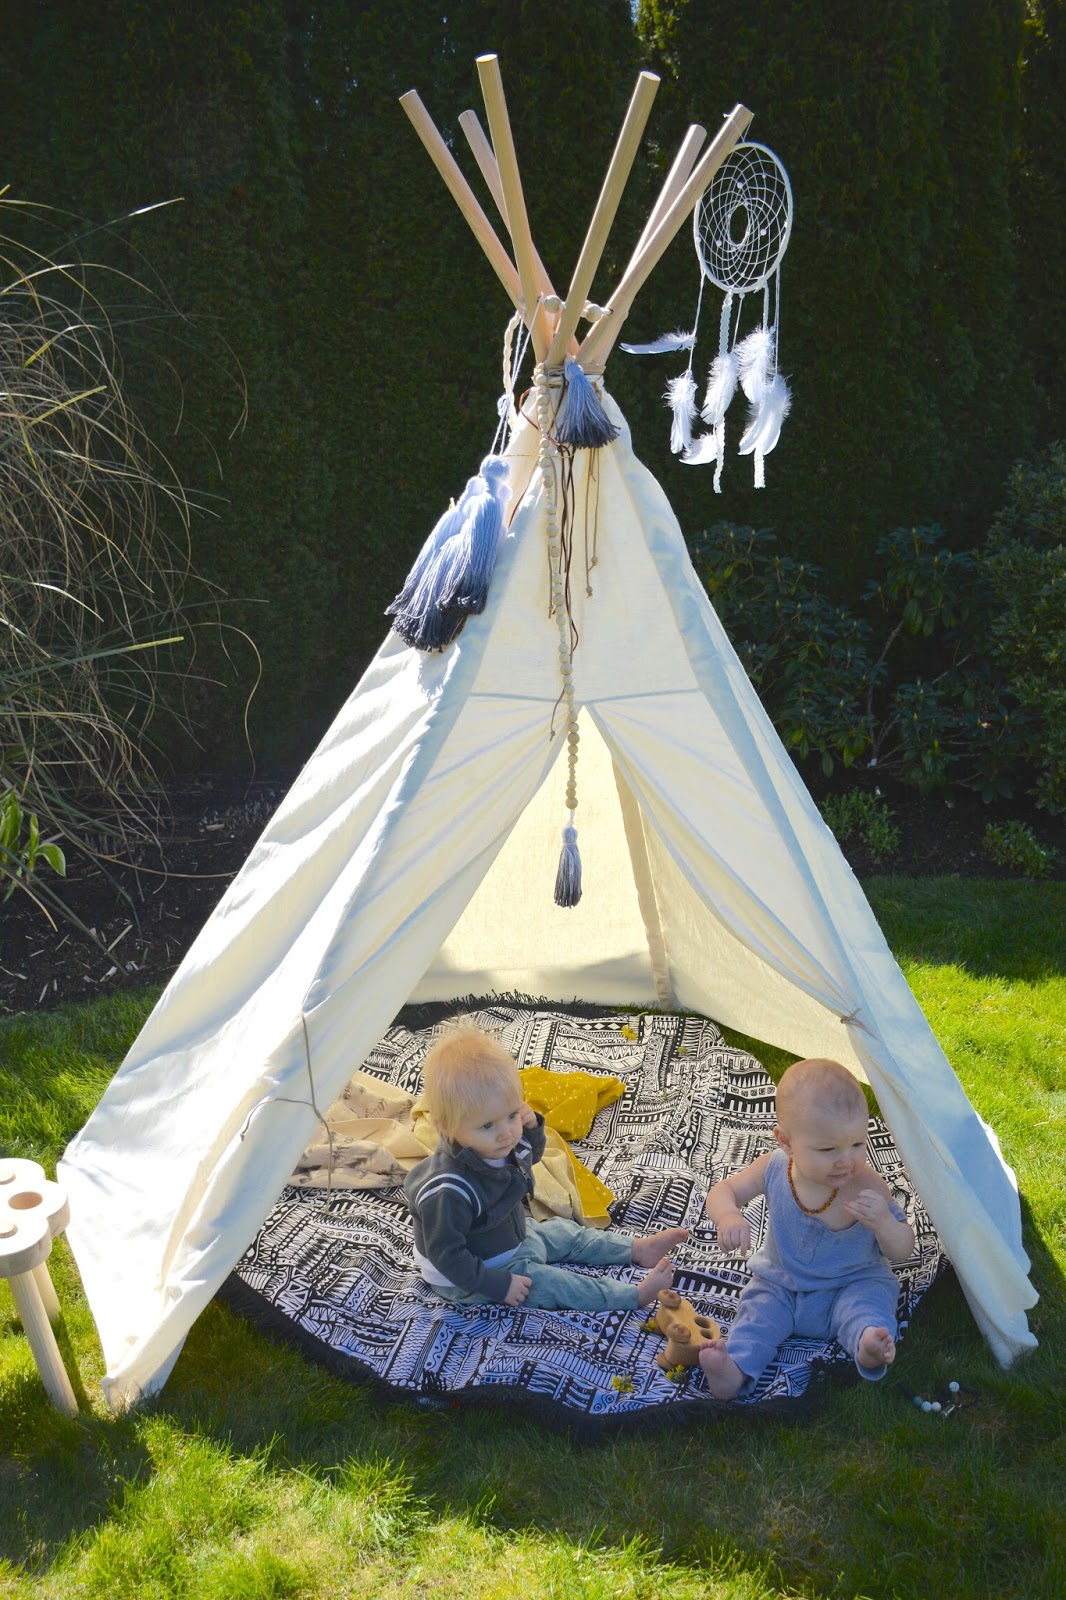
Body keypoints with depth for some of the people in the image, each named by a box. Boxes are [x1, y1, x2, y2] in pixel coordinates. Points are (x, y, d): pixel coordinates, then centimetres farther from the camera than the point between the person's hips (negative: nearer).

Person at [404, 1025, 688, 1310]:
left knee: (562, 1232, 16)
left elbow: (530, 1156, 8)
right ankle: (635, 1295, -7)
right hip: (471, 1278, -9)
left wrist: (531, 1126, -14)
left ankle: (639, 1249, 30)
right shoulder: (449, 1193, -41)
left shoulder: (497, 1142, -14)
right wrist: (499, 1285, -28)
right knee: (547, 1282, -13)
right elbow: (446, 1255, -33)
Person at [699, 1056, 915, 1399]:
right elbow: (724, 1191, -4)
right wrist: (728, 1216, -29)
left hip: (853, 1284, -2)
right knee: (758, 1310, -20)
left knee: (868, 1303, -30)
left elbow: (902, 1251, -11)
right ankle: (735, 1367, -38)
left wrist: (883, 1222, -35)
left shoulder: (869, 1187, -19)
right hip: (781, 1283, 3)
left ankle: (870, 1348, -56)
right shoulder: (773, 1170, -15)